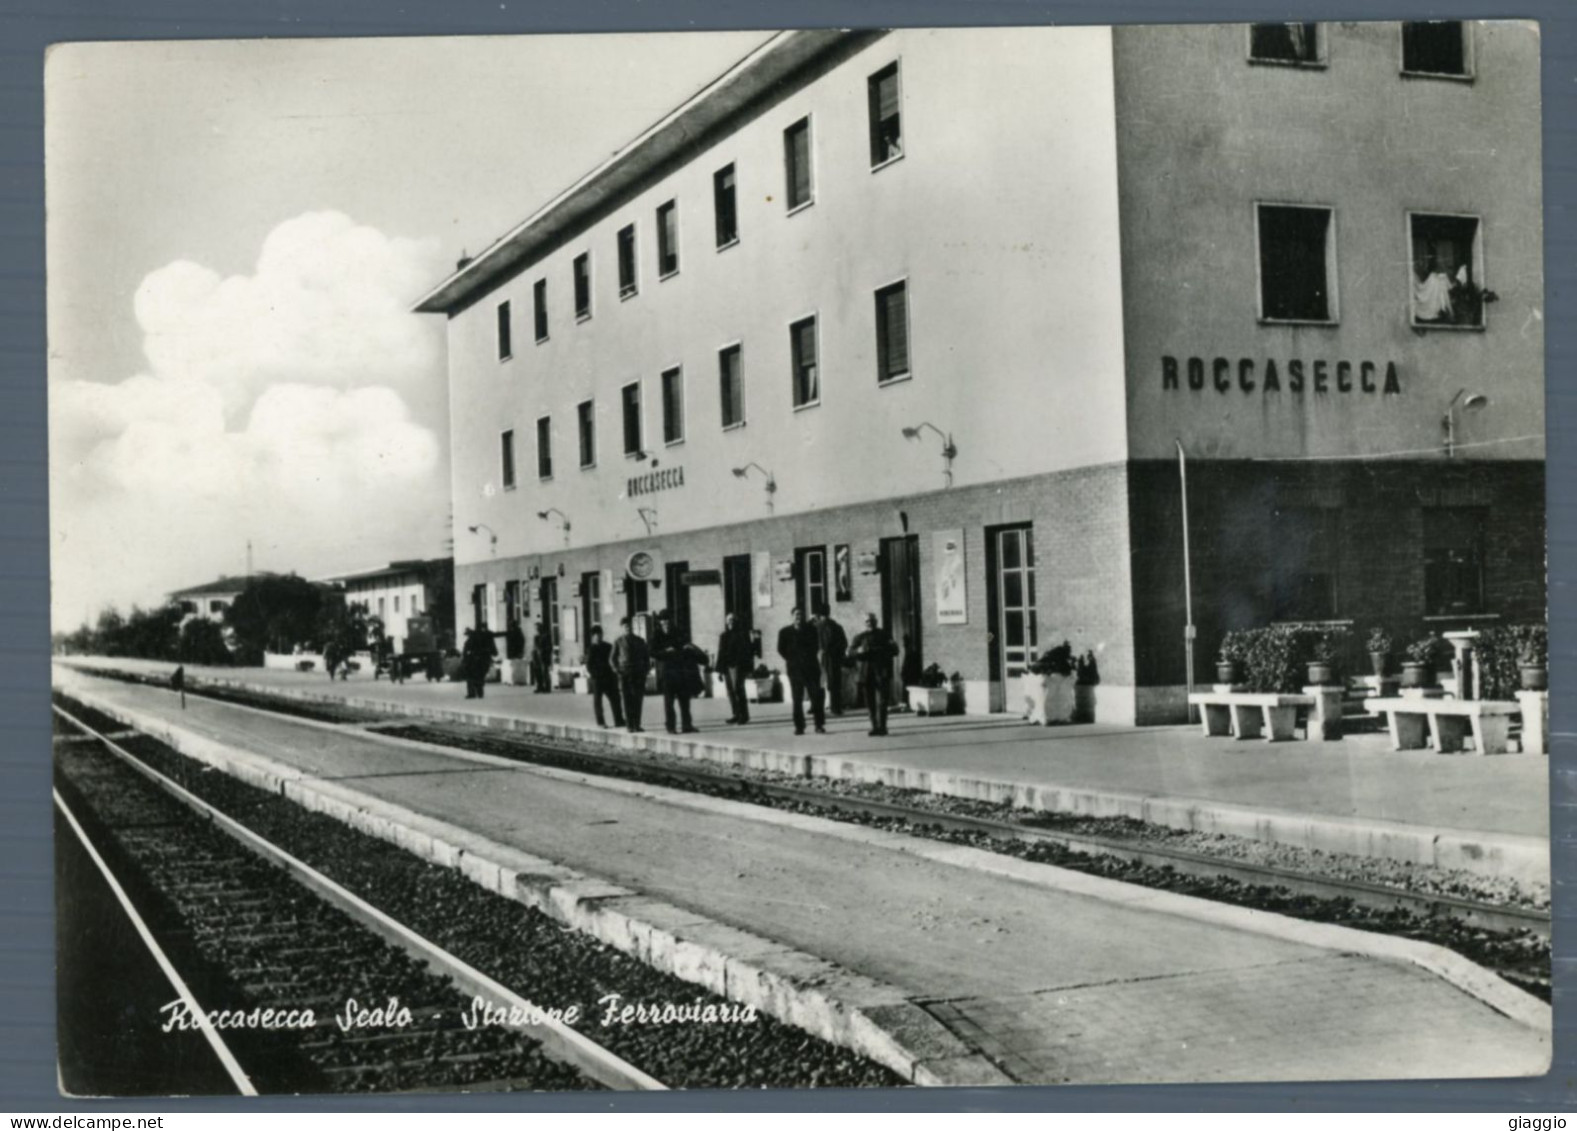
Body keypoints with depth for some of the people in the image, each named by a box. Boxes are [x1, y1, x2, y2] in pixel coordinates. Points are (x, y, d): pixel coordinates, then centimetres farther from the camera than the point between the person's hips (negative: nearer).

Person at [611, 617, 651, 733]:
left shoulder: (639, 641, 12)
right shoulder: (618, 642, 6)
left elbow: (646, 657, 18)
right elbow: (613, 658, 7)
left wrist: (646, 670, 5)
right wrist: (617, 670, -6)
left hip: (638, 674, 2)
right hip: (625, 674, -2)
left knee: (638, 701, 0)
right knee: (628, 701, -3)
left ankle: (637, 725, 7)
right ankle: (630, 726, 0)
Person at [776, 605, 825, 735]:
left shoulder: (811, 629, 7)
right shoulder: (785, 632, 5)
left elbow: (816, 646, 9)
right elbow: (781, 649, 6)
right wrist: (791, 660, 0)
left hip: (811, 667, 0)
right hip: (795, 669, 0)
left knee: (816, 696, -4)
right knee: (797, 699, 1)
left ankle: (819, 725, 0)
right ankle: (799, 726, 5)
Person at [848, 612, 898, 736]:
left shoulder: (883, 635, 11)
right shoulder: (860, 637, 14)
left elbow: (894, 650, 7)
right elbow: (850, 652, 5)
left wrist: (881, 650, -12)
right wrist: (859, 651, -17)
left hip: (881, 673, -2)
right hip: (866, 674, 2)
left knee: (881, 701, -11)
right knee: (870, 702, 2)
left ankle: (881, 727, -11)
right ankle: (875, 726, 9)